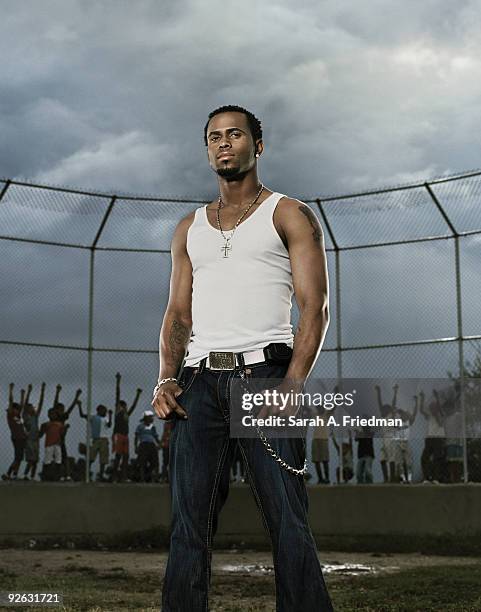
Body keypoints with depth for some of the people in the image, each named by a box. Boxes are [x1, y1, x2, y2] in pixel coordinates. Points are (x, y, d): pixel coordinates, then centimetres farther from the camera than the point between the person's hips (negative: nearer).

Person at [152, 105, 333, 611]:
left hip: (264, 373, -4)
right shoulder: (189, 228, 23)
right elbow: (178, 313, 18)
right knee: (187, 525, 1)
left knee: (288, 524, -8)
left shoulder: (289, 215, 9)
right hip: (199, 380, 4)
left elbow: (315, 307, -1)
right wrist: (166, 381, -1)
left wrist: (292, 385, -16)